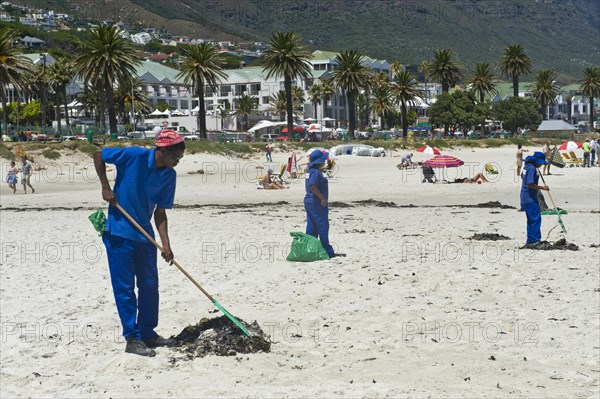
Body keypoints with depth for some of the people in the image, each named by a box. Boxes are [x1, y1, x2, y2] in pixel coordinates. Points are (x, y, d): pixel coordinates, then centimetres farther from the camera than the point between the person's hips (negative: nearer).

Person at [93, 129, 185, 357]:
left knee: (150, 286, 11)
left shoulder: (169, 176, 0)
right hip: (119, 234, -6)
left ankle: (148, 334, 25)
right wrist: (105, 188, -12)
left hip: (145, 235, 6)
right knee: (125, 288, 0)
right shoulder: (135, 156, -17)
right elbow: (98, 155, -6)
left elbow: (160, 212, 3)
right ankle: (132, 339, 7)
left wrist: (165, 244, -6)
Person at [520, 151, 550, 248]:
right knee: (536, 219, -8)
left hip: (525, 198, 10)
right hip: (530, 199, -10)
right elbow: (530, 184, -24)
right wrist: (542, 187, -17)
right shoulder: (532, 168, -18)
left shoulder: (527, 166, 12)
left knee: (531, 220, 15)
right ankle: (534, 241, -8)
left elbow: (522, 177, 29)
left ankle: (530, 241, 19)